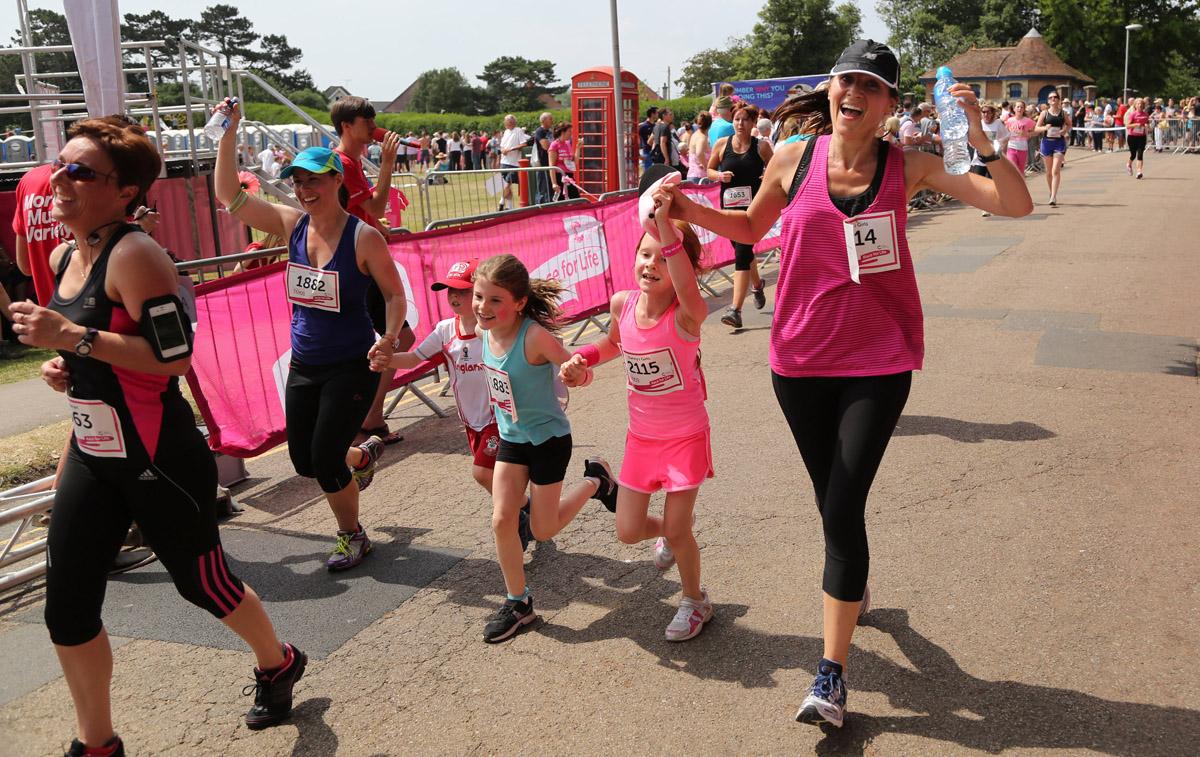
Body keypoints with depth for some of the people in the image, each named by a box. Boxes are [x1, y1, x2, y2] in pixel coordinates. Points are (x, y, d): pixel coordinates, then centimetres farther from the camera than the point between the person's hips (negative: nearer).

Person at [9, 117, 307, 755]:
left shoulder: (134, 255, -19)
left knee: (201, 583, 11)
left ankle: (278, 665, 41)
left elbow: (175, 357, -25)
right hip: (91, 456, 8)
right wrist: (60, 364, 2)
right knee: (66, 609, 8)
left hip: (160, 460, -8)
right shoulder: (64, 257, 7)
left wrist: (74, 338, -26)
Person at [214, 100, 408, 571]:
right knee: (304, 461, 13)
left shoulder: (363, 237, -14)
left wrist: (389, 337, -25)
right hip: (304, 364, 6)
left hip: (352, 365, -6)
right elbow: (229, 196, -2)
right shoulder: (291, 224, 0)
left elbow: (395, 294, -9)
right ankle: (363, 456, 47)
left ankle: (353, 537, 24)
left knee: (325, 459, -3)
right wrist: (228, 135, -9)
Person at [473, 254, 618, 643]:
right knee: (501, 520, -1)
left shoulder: (534, 336, -30)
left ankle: (595, 481, 29)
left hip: (548, 439, -6)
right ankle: (518, 602, 18)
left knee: (543, 530, 6)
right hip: (510, 438, 6)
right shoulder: (483, 330, -10)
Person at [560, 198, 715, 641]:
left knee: (678, 531, 5)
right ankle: (670, 534, 48)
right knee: (628, 532, 11)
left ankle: (695, 601, 35)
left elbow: (689, 291, -52)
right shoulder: (622, 304, -8)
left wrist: (667, 227, -61)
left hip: (686, 437, -5)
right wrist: (582, 360, -4)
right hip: (641, 437, 5)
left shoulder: (687, 314, -25)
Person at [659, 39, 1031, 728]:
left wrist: (979, 138, -22)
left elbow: (1016, 204, -7)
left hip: (879, 362, -2)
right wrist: (689, 210, -1)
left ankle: (833, 674, 3)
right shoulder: (792, 160, -2)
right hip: (801, 359, 3)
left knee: (842, 507, -8)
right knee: (832, 499, 18)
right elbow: (751, 227, 15)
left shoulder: (908, 166, -5)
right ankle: (856, 587, 50)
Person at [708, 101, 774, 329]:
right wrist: (720, 176, -9)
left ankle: (735, 310, -17)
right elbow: (709, 170, 12)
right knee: (743, 252, 21)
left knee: (742, 254, -14)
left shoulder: (761, 146, -2)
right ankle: (757, 285, 52)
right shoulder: (722, 144, 3)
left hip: (753, 206, -4)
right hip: (729, 206, 4)